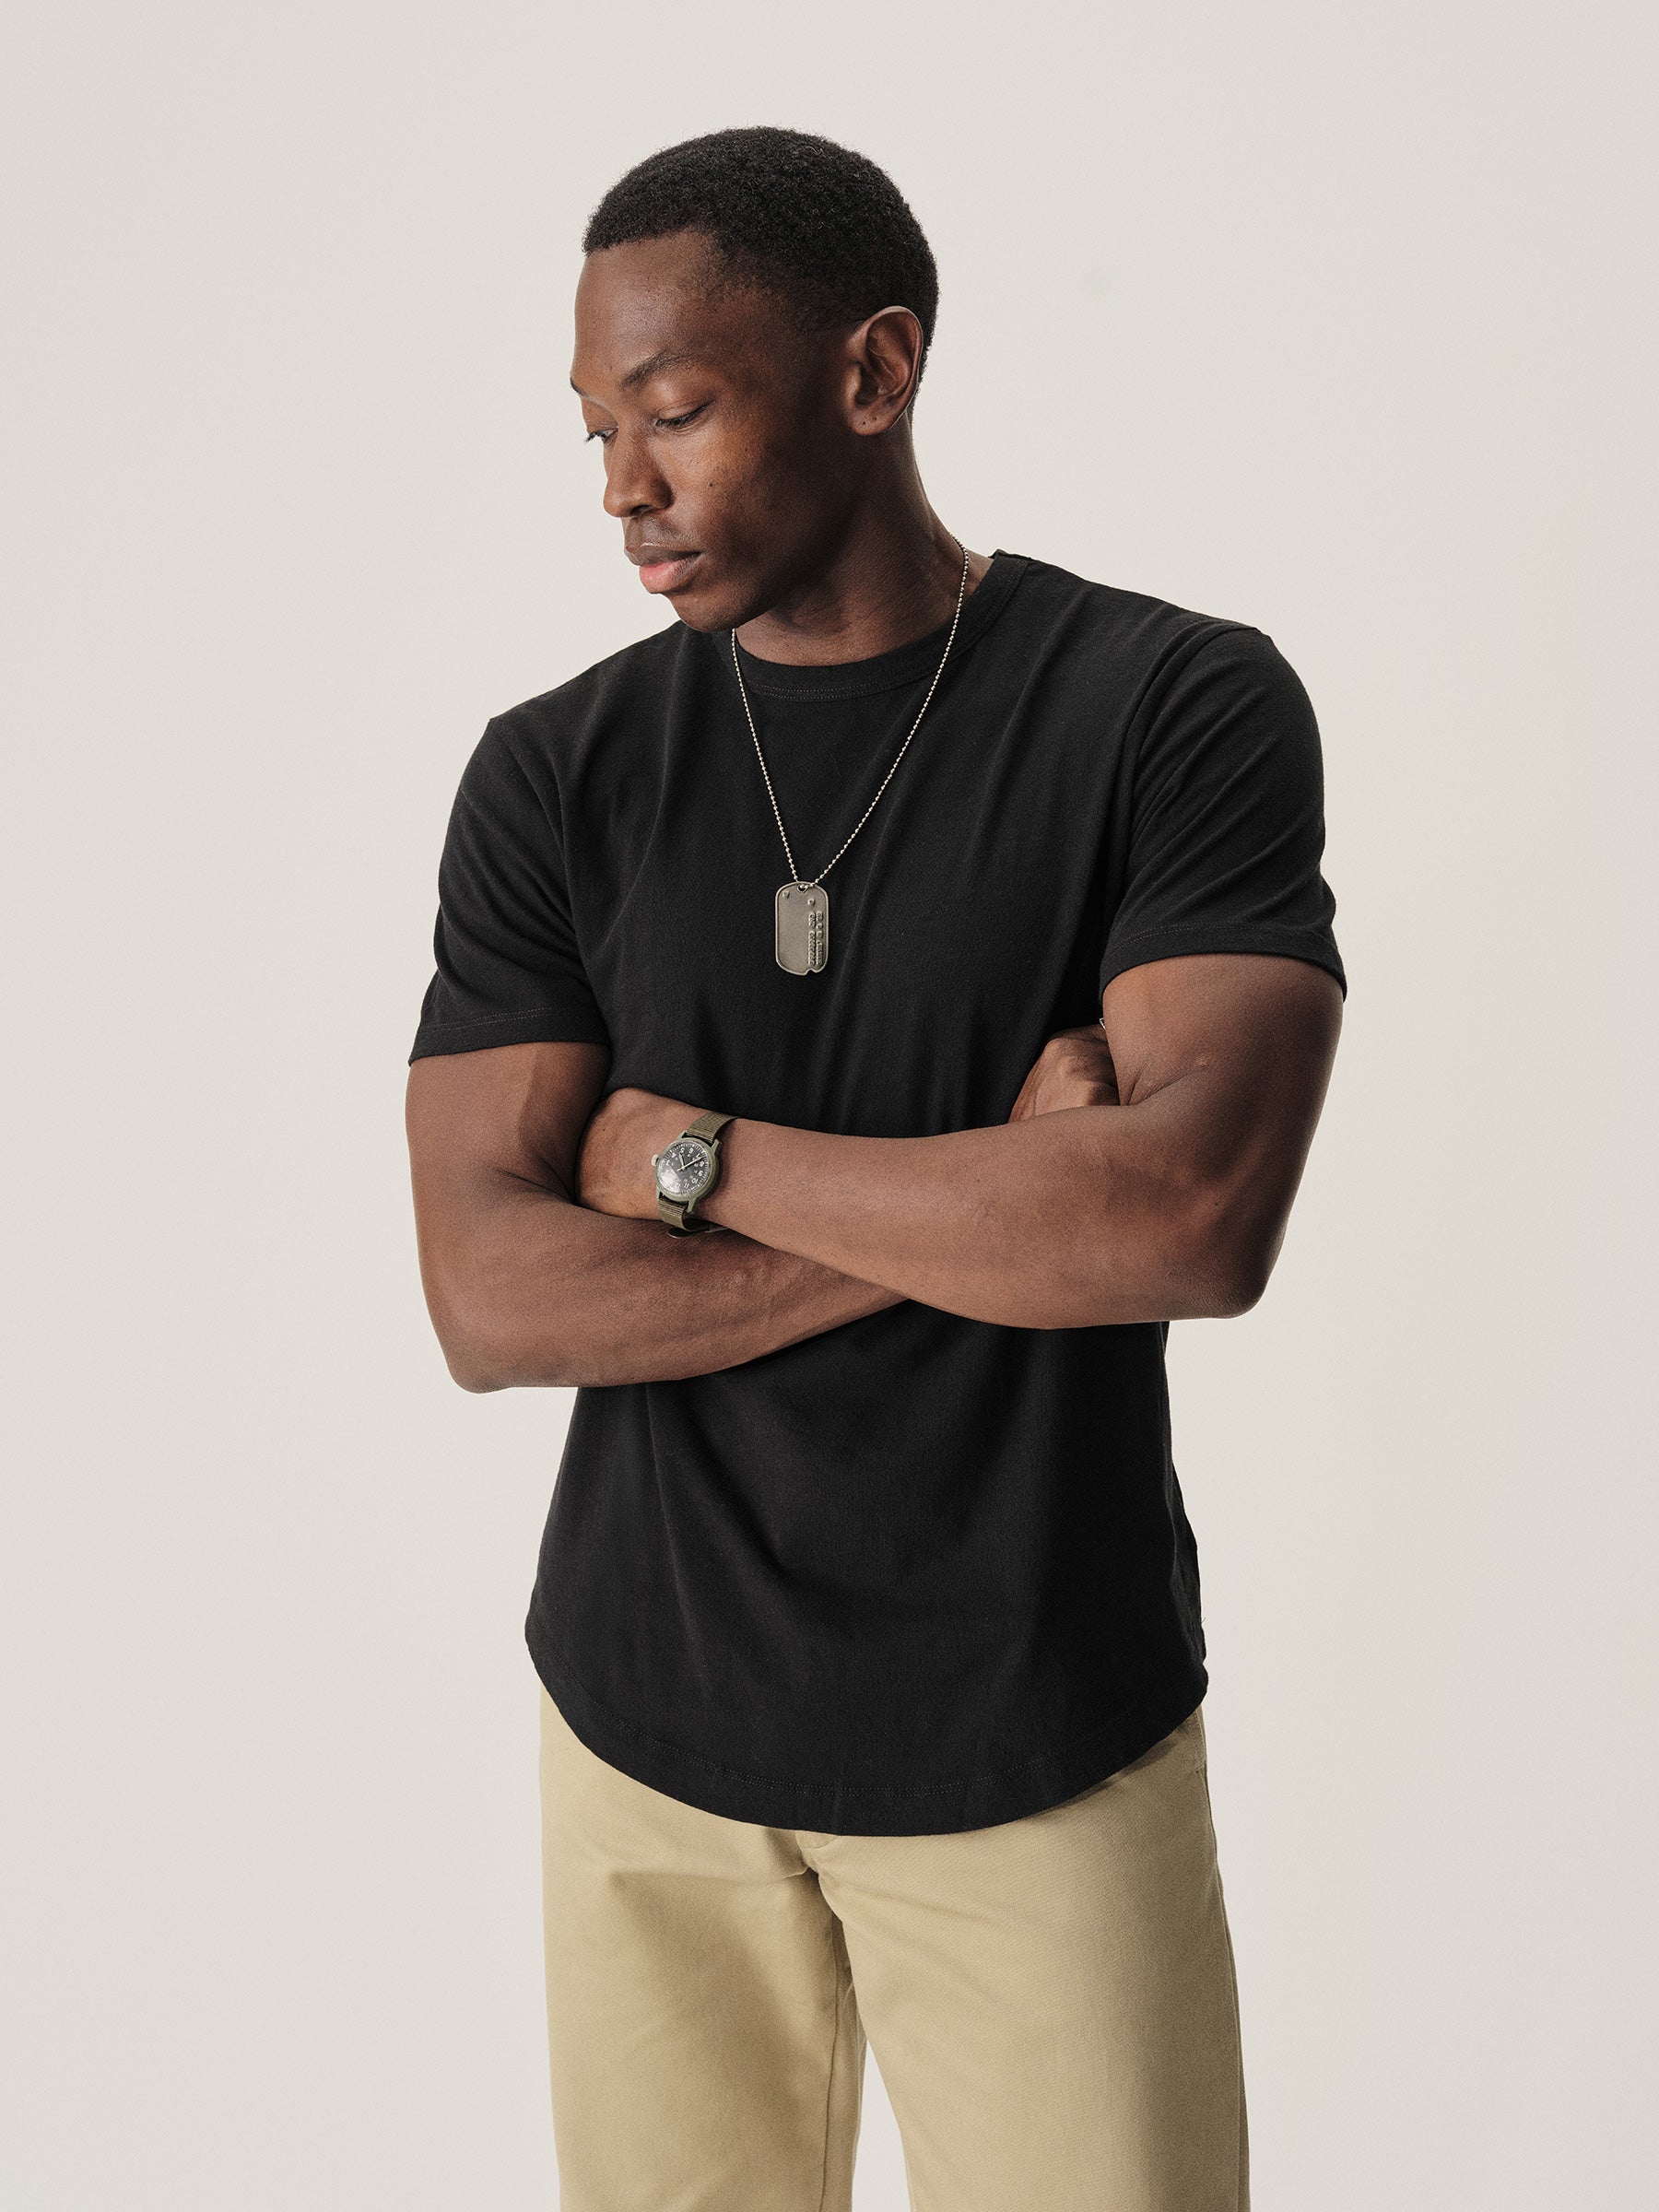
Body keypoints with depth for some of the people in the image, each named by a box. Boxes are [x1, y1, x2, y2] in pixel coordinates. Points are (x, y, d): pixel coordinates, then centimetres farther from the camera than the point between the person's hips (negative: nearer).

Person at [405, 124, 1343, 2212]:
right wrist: (998, 1210, -16)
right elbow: (488, 1300, -9)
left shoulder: (1181, 707, -8)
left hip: (1040, 1728, -2)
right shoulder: (554, 775, -1)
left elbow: (1197, 1218, -21)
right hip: (651, 1716, 2)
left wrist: (686, 1151, -13)